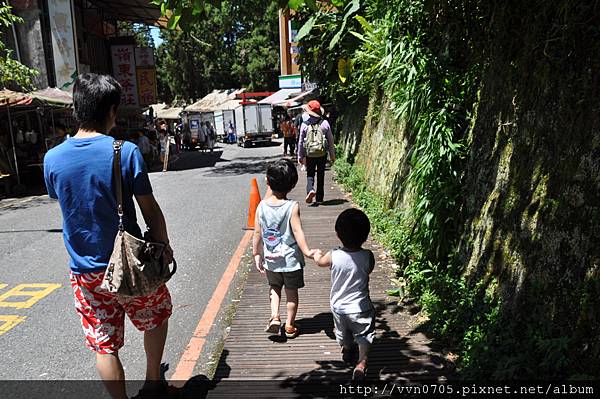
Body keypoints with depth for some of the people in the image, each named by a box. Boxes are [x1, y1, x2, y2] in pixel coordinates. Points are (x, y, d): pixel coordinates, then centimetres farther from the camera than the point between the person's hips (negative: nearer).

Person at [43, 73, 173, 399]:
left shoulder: (52, 159, -4)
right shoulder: (126, 152, -16)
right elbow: (149, 208, -10)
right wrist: (164, 246, 3)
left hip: (85, 271, 3)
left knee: (104, 345, 14)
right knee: (155, 318, 25)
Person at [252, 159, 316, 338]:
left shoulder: (262, 206, -8)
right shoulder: (292, 207, -18)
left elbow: (257, 233, -3)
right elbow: (297, 232, -25)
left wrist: (256, 254, 7)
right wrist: (307, 251, -22)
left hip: (270, 260, 3)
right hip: (291, 260, -3)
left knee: (275, 288, 26)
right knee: (292, 293, 16)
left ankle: (274, 317, 10)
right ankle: (290, 326, 27)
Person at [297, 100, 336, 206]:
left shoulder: (305, 124, -5)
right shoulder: (325, 123, -3)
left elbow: (301, 141, 0)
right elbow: (331, 140, 2)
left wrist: (300, 156, 11)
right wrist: (332, 155, 12)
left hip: (310, 154, -1)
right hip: (322, 154, 1)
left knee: (310, 174, 12)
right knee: (321, 176, 11)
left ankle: (310, 190, -17)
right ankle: (319, 198, 16)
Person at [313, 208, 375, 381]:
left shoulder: (333, 256, -21)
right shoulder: (368, 257, -23)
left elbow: (320, 262, 2)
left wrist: (317, 254, 24)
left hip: (338, 306, 3)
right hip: (360, 307, -2)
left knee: (344, 334, 28)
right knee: (364, 336, 18)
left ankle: (347, 351, 54)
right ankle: (361, 363, 2)